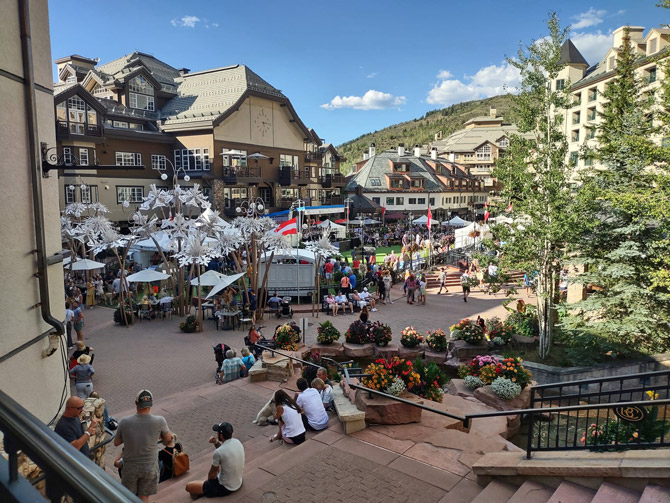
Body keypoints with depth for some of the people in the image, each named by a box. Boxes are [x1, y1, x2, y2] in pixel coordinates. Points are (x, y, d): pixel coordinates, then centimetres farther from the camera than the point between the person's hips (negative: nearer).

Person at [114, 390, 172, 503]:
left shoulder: (124, 422, -18)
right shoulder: (159, 421, -21)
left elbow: (116, 443, -1)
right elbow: (168, 439, -3)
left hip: (130, 467, 1)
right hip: (150, 467, -1)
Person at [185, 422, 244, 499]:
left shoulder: (218, 452, -27)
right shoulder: (238, 442, -7)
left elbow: (212, 475, -11)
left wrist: (209, 480, 10)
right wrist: (216, 443, -1)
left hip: (225, 488, -7)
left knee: (189, 487, 1)